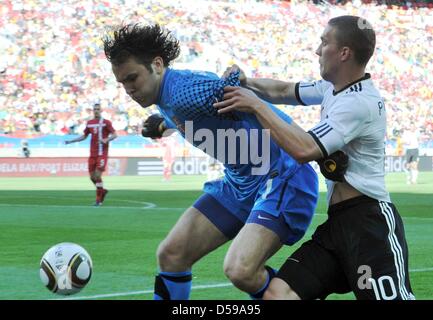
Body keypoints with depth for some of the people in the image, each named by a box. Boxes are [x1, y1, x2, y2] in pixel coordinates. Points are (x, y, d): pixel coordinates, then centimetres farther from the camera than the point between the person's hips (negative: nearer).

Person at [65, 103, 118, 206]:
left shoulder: (106, 122, -3)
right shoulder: (89, 123, 12)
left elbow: (114, 135, -9)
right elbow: (84, 136, 22)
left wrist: (106, 140, -28)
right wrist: (71, 141, 13)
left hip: (102, 154, -5)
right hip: (92, 154, 5)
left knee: (98, 175, -12)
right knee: (92, 176, 3)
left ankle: (98, 200, -3)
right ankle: (102, 191, 28)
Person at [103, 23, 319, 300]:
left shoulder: (184, 91, -23)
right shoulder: (165, 100, 8)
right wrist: (166, 125, 37)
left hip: (281, 178, -10)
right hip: (239, 182, 10)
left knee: (240, 271, -29)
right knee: (171, 254, 7)